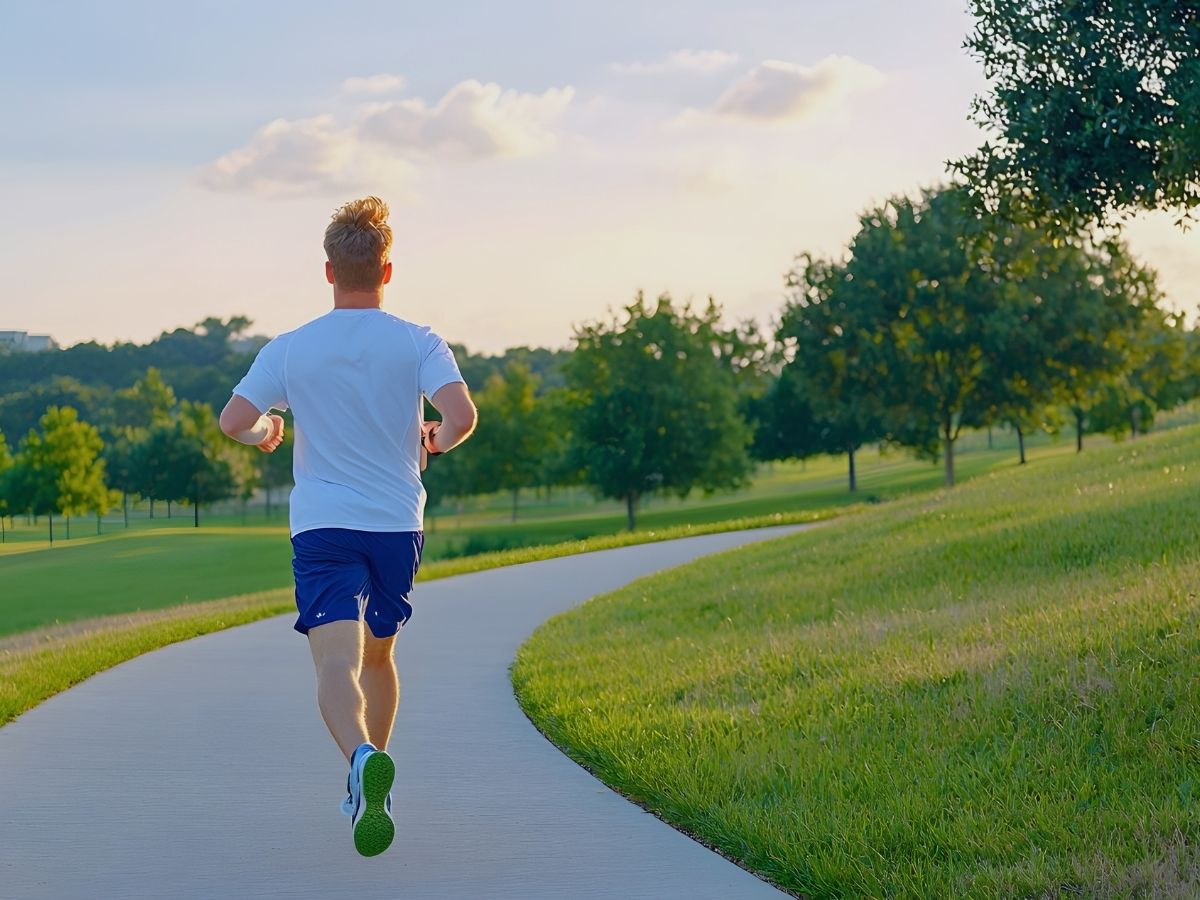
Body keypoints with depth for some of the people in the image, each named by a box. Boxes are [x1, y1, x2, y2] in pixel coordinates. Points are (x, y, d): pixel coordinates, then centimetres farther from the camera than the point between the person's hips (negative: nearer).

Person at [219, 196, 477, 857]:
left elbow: (233, 422, -3)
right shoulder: (419, 343, -2)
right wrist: (437, 440, 9)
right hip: (397, 526, 2)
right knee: (379, 656, 21)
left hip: (322, 529, -2)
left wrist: (266, 431, 20)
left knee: (337, 661, -15)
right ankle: (366, 789, 31)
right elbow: (462, 416, -15)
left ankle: (363, 759, -44)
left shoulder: (290, 349, 0)